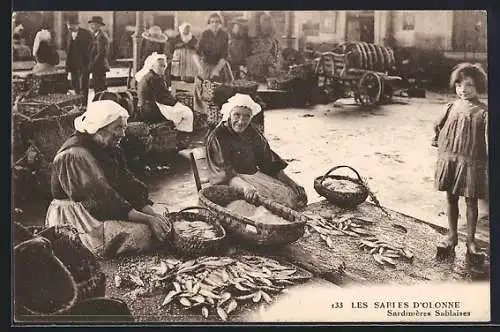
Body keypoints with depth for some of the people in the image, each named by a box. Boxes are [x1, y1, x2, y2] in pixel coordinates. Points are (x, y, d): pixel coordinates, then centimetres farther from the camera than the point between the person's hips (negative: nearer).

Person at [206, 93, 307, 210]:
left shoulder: (252, 133, 9)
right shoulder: (216, 137, -10)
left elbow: (268, 161, 14)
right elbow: (225, 173, -19)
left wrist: (289, 181, 5)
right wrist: (245, 187, -36)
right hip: (233, 182, -7)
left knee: (298, 197, -9)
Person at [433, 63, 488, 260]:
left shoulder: (483, 112, -9)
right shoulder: (452, 107, 4)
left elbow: (489, 141, -11)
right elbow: (439, 129, 14)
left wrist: (489, 163, -16)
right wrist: (442, 157, 14)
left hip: (471, 163, -4)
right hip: (449, 160, 4)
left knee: (471, 201, 7)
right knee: (451, 199, 13)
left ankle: (470, 240, 20)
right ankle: (452, 236, 28)